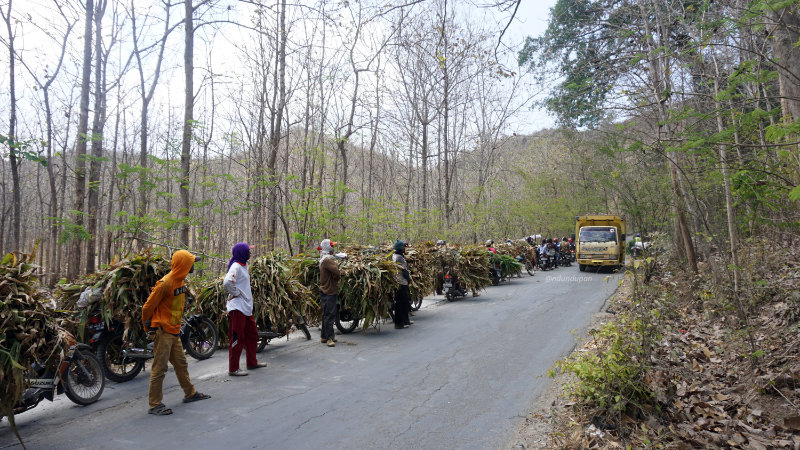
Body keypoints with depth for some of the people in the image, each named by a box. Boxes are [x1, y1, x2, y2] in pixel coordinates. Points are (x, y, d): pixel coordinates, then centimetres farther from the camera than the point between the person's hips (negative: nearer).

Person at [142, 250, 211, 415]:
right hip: (162, 332, -9)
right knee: (159, 368, -2)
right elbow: (148, 306, -14)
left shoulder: (181, 280, 8)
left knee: (181, 363, 18)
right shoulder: (166, 283, -21)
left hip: (174, 331, 9)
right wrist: (148, 325, -2)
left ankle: (190, 393, 31)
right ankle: (154, 405, 7)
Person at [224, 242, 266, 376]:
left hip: (246, 307, 10)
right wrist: (235, 293, -16)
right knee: (237, 338, -4)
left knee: (252, 334, 18)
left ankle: (252, 362, 31)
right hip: (237, 308, -10)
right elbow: (227, 283, -30)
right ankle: (233, 369, 5)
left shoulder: (243, 266, 15)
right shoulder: (236, 267, -15)